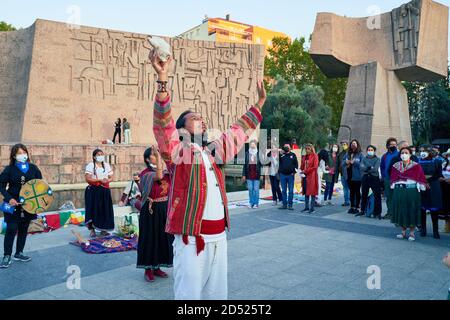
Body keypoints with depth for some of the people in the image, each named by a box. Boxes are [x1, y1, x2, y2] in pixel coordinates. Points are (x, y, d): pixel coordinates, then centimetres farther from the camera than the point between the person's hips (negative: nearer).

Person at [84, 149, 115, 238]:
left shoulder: (107, 165, 12)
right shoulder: (90, 166, -4)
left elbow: (111, 177, 11)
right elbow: (88, 179, -13)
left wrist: (107, 181, -11)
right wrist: (100, 180, -18)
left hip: (105, 191, 4)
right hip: (93, 191, -4)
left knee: (105, 210, 3)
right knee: (93, 210, -4)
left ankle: (103, 229, 13)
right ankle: (92, 230, 5)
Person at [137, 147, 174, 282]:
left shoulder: (166, 172, 7)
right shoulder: (146, 174, -12)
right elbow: (159, 176, -32)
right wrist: (158, 157, -31)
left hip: (164, 209, 6)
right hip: (151, 210, -6)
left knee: (163, 237, 12)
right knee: (150, 238, 3)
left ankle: (156, 267, 25)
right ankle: (148, 269, 15)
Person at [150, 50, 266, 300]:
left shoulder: (214, 152, 15)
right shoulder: (178, 151, -3)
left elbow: (239, 131, 26)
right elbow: (163, 124, -19)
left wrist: (260, 101, 29)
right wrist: (163, 79, -31)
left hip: (219, 234, 7)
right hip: (191, 237, -6)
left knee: (217, 293, 16)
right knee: (189, 294, -1)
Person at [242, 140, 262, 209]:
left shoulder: (259, 154, 0)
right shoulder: (247, 154, 6)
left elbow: (261, 164, 2)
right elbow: (245, 165, 7)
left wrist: (261, 174, -5)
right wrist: (244, 175, 5)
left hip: (256, 175, -2)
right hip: (249, 175, 2)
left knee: (256, 189, 2)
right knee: (250, 189, 7)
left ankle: (256, 203, 11)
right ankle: (251, 203, 16)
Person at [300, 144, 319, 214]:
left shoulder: (315, 156, -5)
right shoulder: (304, 156, 15)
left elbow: (315, 166, -12)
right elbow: (302, 165, 19)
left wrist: (305, 171, -15)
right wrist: (301, 170, -2)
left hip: (312, 176, -7)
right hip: (305, 176, 7)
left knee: (312, 192, -3)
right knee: (306, 192, 11)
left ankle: (312, 208, 1)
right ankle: (306, 207, 18)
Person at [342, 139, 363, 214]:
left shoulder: (360, 154, -4)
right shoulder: (347, 154, 12)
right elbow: (342, 163, 11)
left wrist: (354, 162, -19)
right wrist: (346, 162, -10)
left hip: (357, 176, -5)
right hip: (349, 175, 5)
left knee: (357, 192, 1)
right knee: (351, 191, 12)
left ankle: (357, 207, 7)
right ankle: (352, 206, 19)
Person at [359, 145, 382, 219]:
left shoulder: (377, 159, 2)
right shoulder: (364, 159, 11)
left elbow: (375, 169, -13)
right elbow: (361, 167, -5)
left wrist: (366, 168, -9)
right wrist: (370, 168, -17)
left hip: (374, 178, -3)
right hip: (365, 178, 3)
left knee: (377, 196, -7)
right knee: (364, 195, 11)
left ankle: (378, 213, -2)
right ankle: (362, 211, 24)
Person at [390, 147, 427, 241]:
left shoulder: (416, 166, 0)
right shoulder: (396, 166, 10)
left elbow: (421, 178, -2)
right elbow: (393, 179, 13)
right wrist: (394, 189, 8)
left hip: (412, 191, -3)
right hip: (399, 191, 3)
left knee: (411, 211, 0)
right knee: (401, 211, 7)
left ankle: (412, 233, 9)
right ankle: (403, 232, 18)